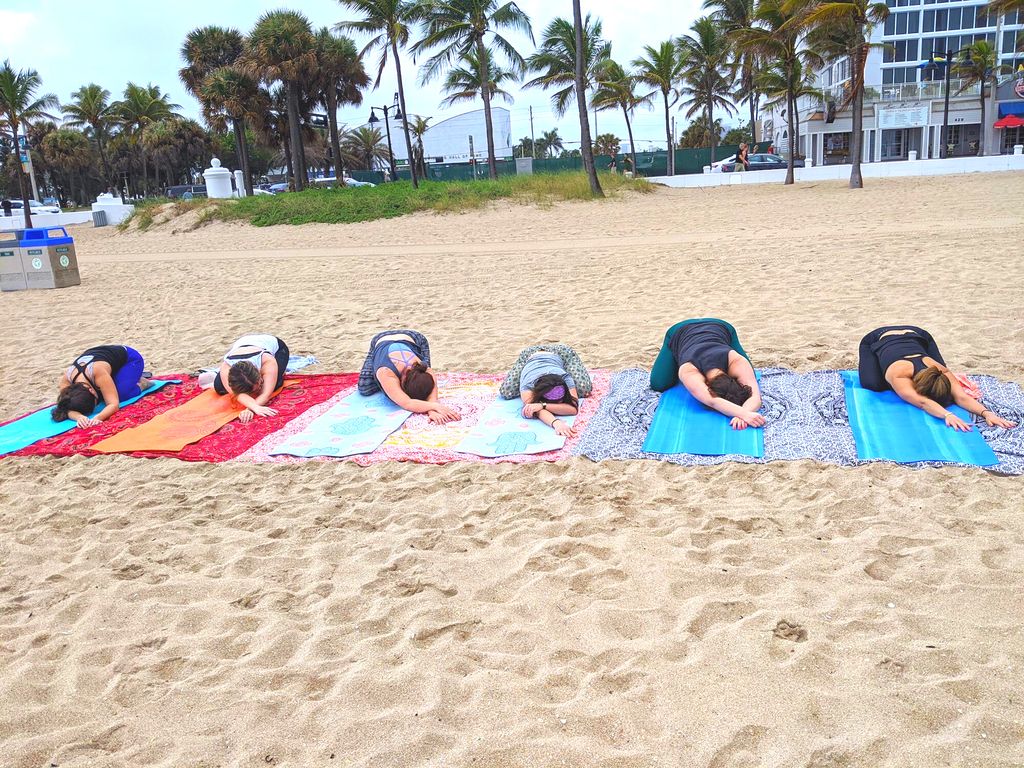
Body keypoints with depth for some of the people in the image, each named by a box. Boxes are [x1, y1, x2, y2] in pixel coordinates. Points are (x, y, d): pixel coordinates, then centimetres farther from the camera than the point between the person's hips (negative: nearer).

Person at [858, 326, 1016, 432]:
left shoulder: (939, 372, -36)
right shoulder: (899, 375, -47)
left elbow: (961, 397, -48)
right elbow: (922, 402, -61)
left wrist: (987, 413, -65)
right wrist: (948, 415, -77)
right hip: (877, 339, -3)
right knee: (873, 384, -27)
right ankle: (864, 363, 10)